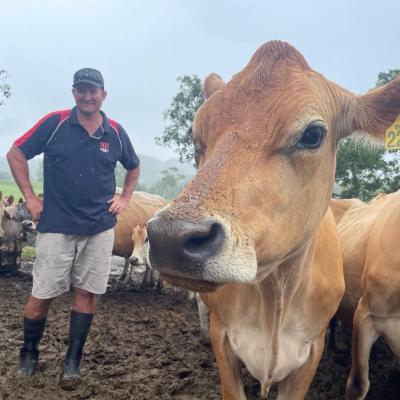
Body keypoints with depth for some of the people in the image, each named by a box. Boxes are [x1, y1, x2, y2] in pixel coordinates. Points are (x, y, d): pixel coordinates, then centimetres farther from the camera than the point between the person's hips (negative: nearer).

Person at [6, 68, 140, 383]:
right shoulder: (55, 123, -4)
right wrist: (30, 197, -2)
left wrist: (125, 197, 10)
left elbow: (134, 166, 22)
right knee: (43, 295, 3)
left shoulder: (115, 131, 4)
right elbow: (16, 154, 2)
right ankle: (28, 354, 26)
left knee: (87, 293, 6)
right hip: (56, 226, -2)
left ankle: (73, 361, 20)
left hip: (100, 229, 2)